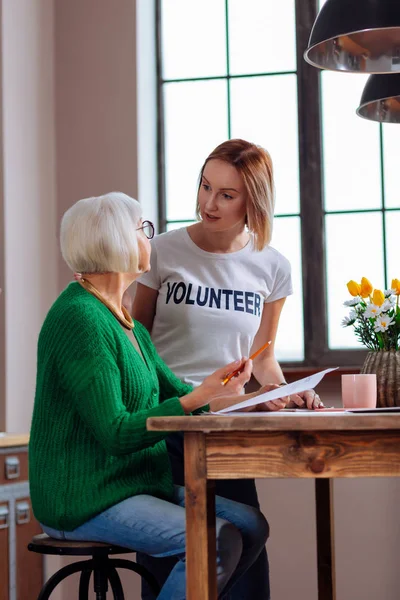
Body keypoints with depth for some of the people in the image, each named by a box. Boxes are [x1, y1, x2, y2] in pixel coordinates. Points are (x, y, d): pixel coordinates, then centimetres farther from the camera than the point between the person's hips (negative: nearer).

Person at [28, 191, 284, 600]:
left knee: (251, 526, 0)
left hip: (134, 484, 10)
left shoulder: (121, 318, 15)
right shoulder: (81, 318, -17)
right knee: (218, 541, -22)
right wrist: (200, 398, -23)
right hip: (83, 500, -10)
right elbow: (115, 433, -21)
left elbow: (173, 393, 13)